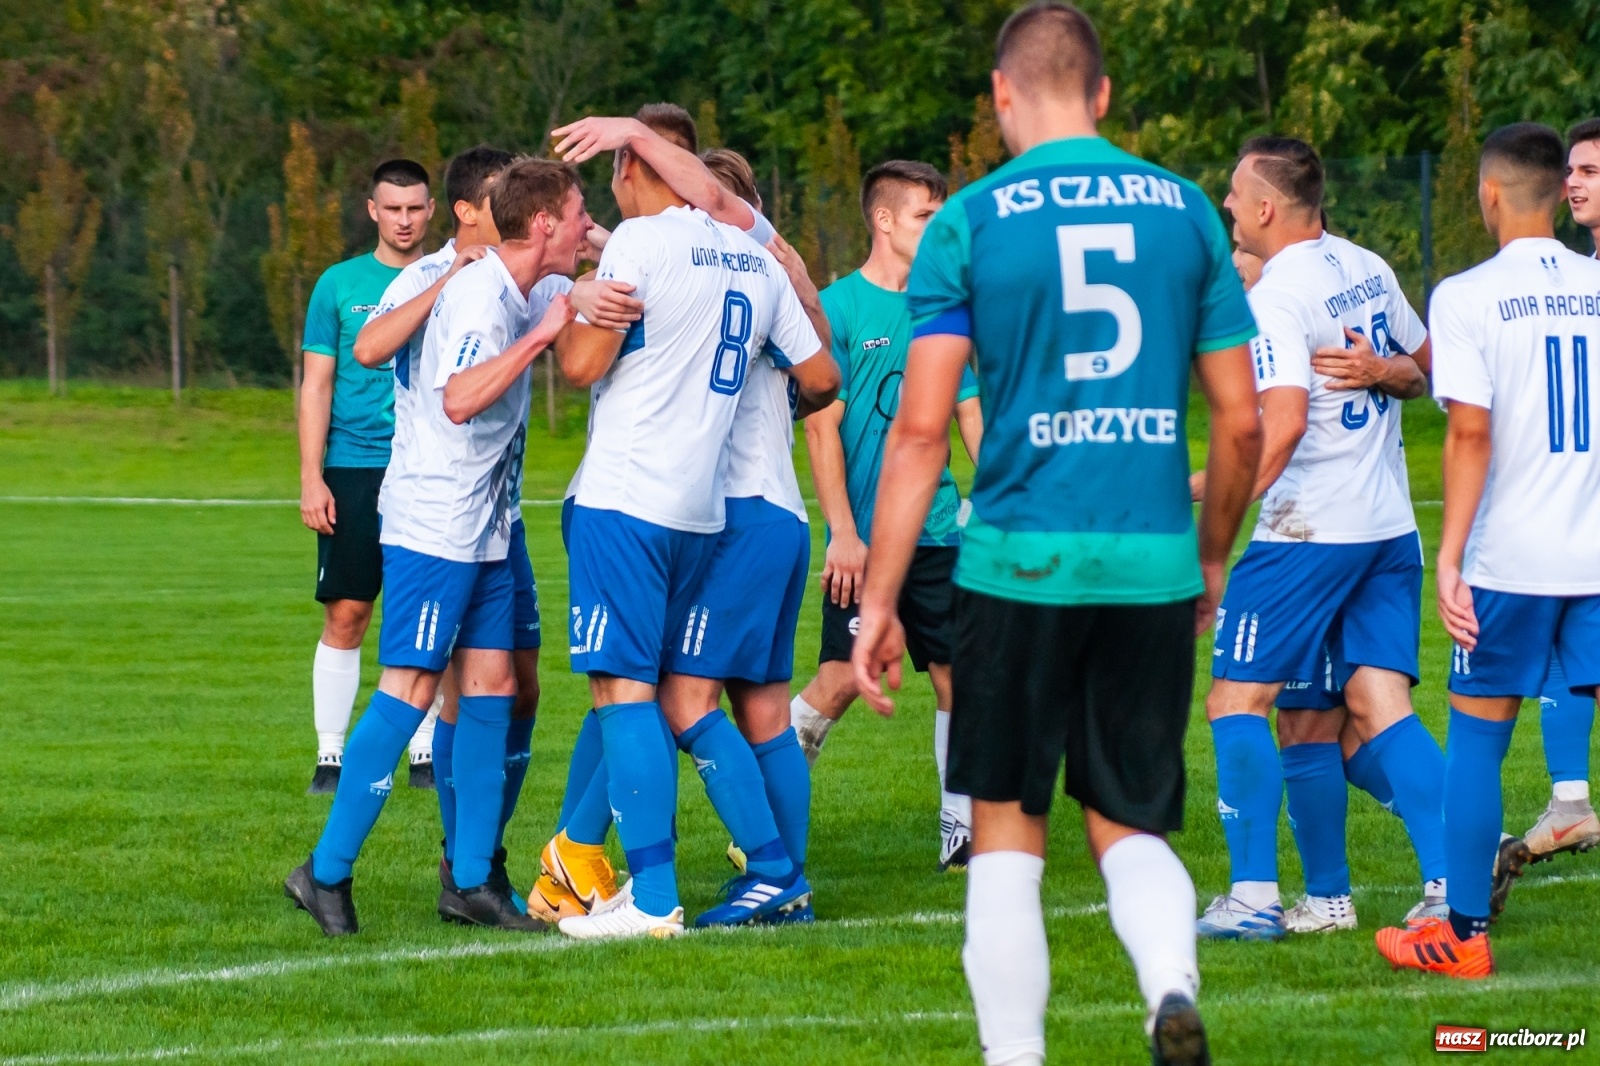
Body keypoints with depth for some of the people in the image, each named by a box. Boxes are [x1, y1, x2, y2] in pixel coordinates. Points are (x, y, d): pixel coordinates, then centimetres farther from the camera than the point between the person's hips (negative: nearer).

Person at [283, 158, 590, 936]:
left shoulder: (524, 296, 11)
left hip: (483, 532, 9)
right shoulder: (479, 295, -18)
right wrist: (539, 337, -31)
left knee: (491, 685, 6)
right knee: (410, 689, -10)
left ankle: (469, 882, 9)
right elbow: (460, 399, -31)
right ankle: (326, 872, -5)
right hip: (433, 527, -9)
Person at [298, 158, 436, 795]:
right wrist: (311, 476, -4)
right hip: (354, 471, -1)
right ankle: (330, 754, 3)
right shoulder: (340, 284, 5)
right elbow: (317, 385, 4)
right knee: (345, 615, -2)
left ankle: (427, 754, 9)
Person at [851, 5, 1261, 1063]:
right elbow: (1241, 423, 8)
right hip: (1156, 567, 2)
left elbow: (920, 429, -6)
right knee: (1131, 827, 12)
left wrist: (879, 600, -1)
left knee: (1008, 834, 10)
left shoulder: (971, 220, -2)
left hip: (1020, 566, -2)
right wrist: (1213, 560, 23)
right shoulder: (1185, 209, 6)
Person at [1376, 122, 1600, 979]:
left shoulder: (1467, 297, -6)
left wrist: (1451, 557, -10)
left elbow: (1470, 432, -12)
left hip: (1510, 556, -3)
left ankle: (1463, 933, 12)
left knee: (1476, 734, 7)